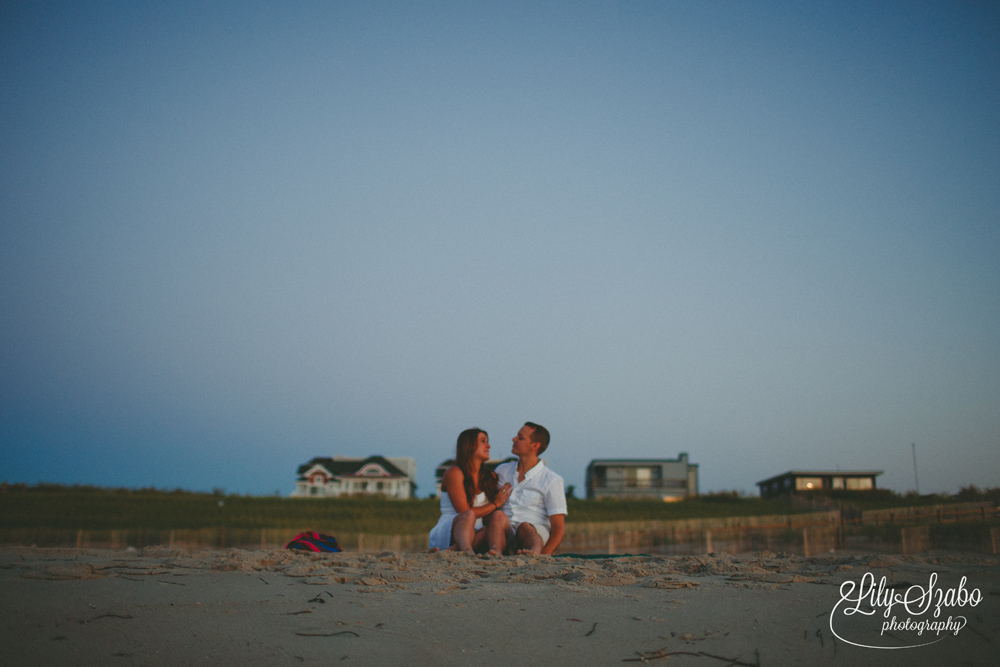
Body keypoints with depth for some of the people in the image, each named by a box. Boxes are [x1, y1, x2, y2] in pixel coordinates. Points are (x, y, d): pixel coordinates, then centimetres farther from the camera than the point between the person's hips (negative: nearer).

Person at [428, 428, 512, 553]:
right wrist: (496, 503, -3)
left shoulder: (489, 476, 18)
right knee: (468, 516, -37)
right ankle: (466, 551, -69)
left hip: (473, 534, 5)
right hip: (447, 532, -5)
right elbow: (465, 513, -12)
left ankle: (450, 551, -42)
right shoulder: (454, 473, -4)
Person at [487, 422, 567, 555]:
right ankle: (495, 552, -60)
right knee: (499, 516, -31)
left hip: (533, 534, -3)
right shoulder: (501, 471, 21)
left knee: (525, 526, -37)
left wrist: (545, 554, -20)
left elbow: (559, 527, -2)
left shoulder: (552, 480, 5)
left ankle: (535, 552, -69)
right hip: (505, 535, 3)